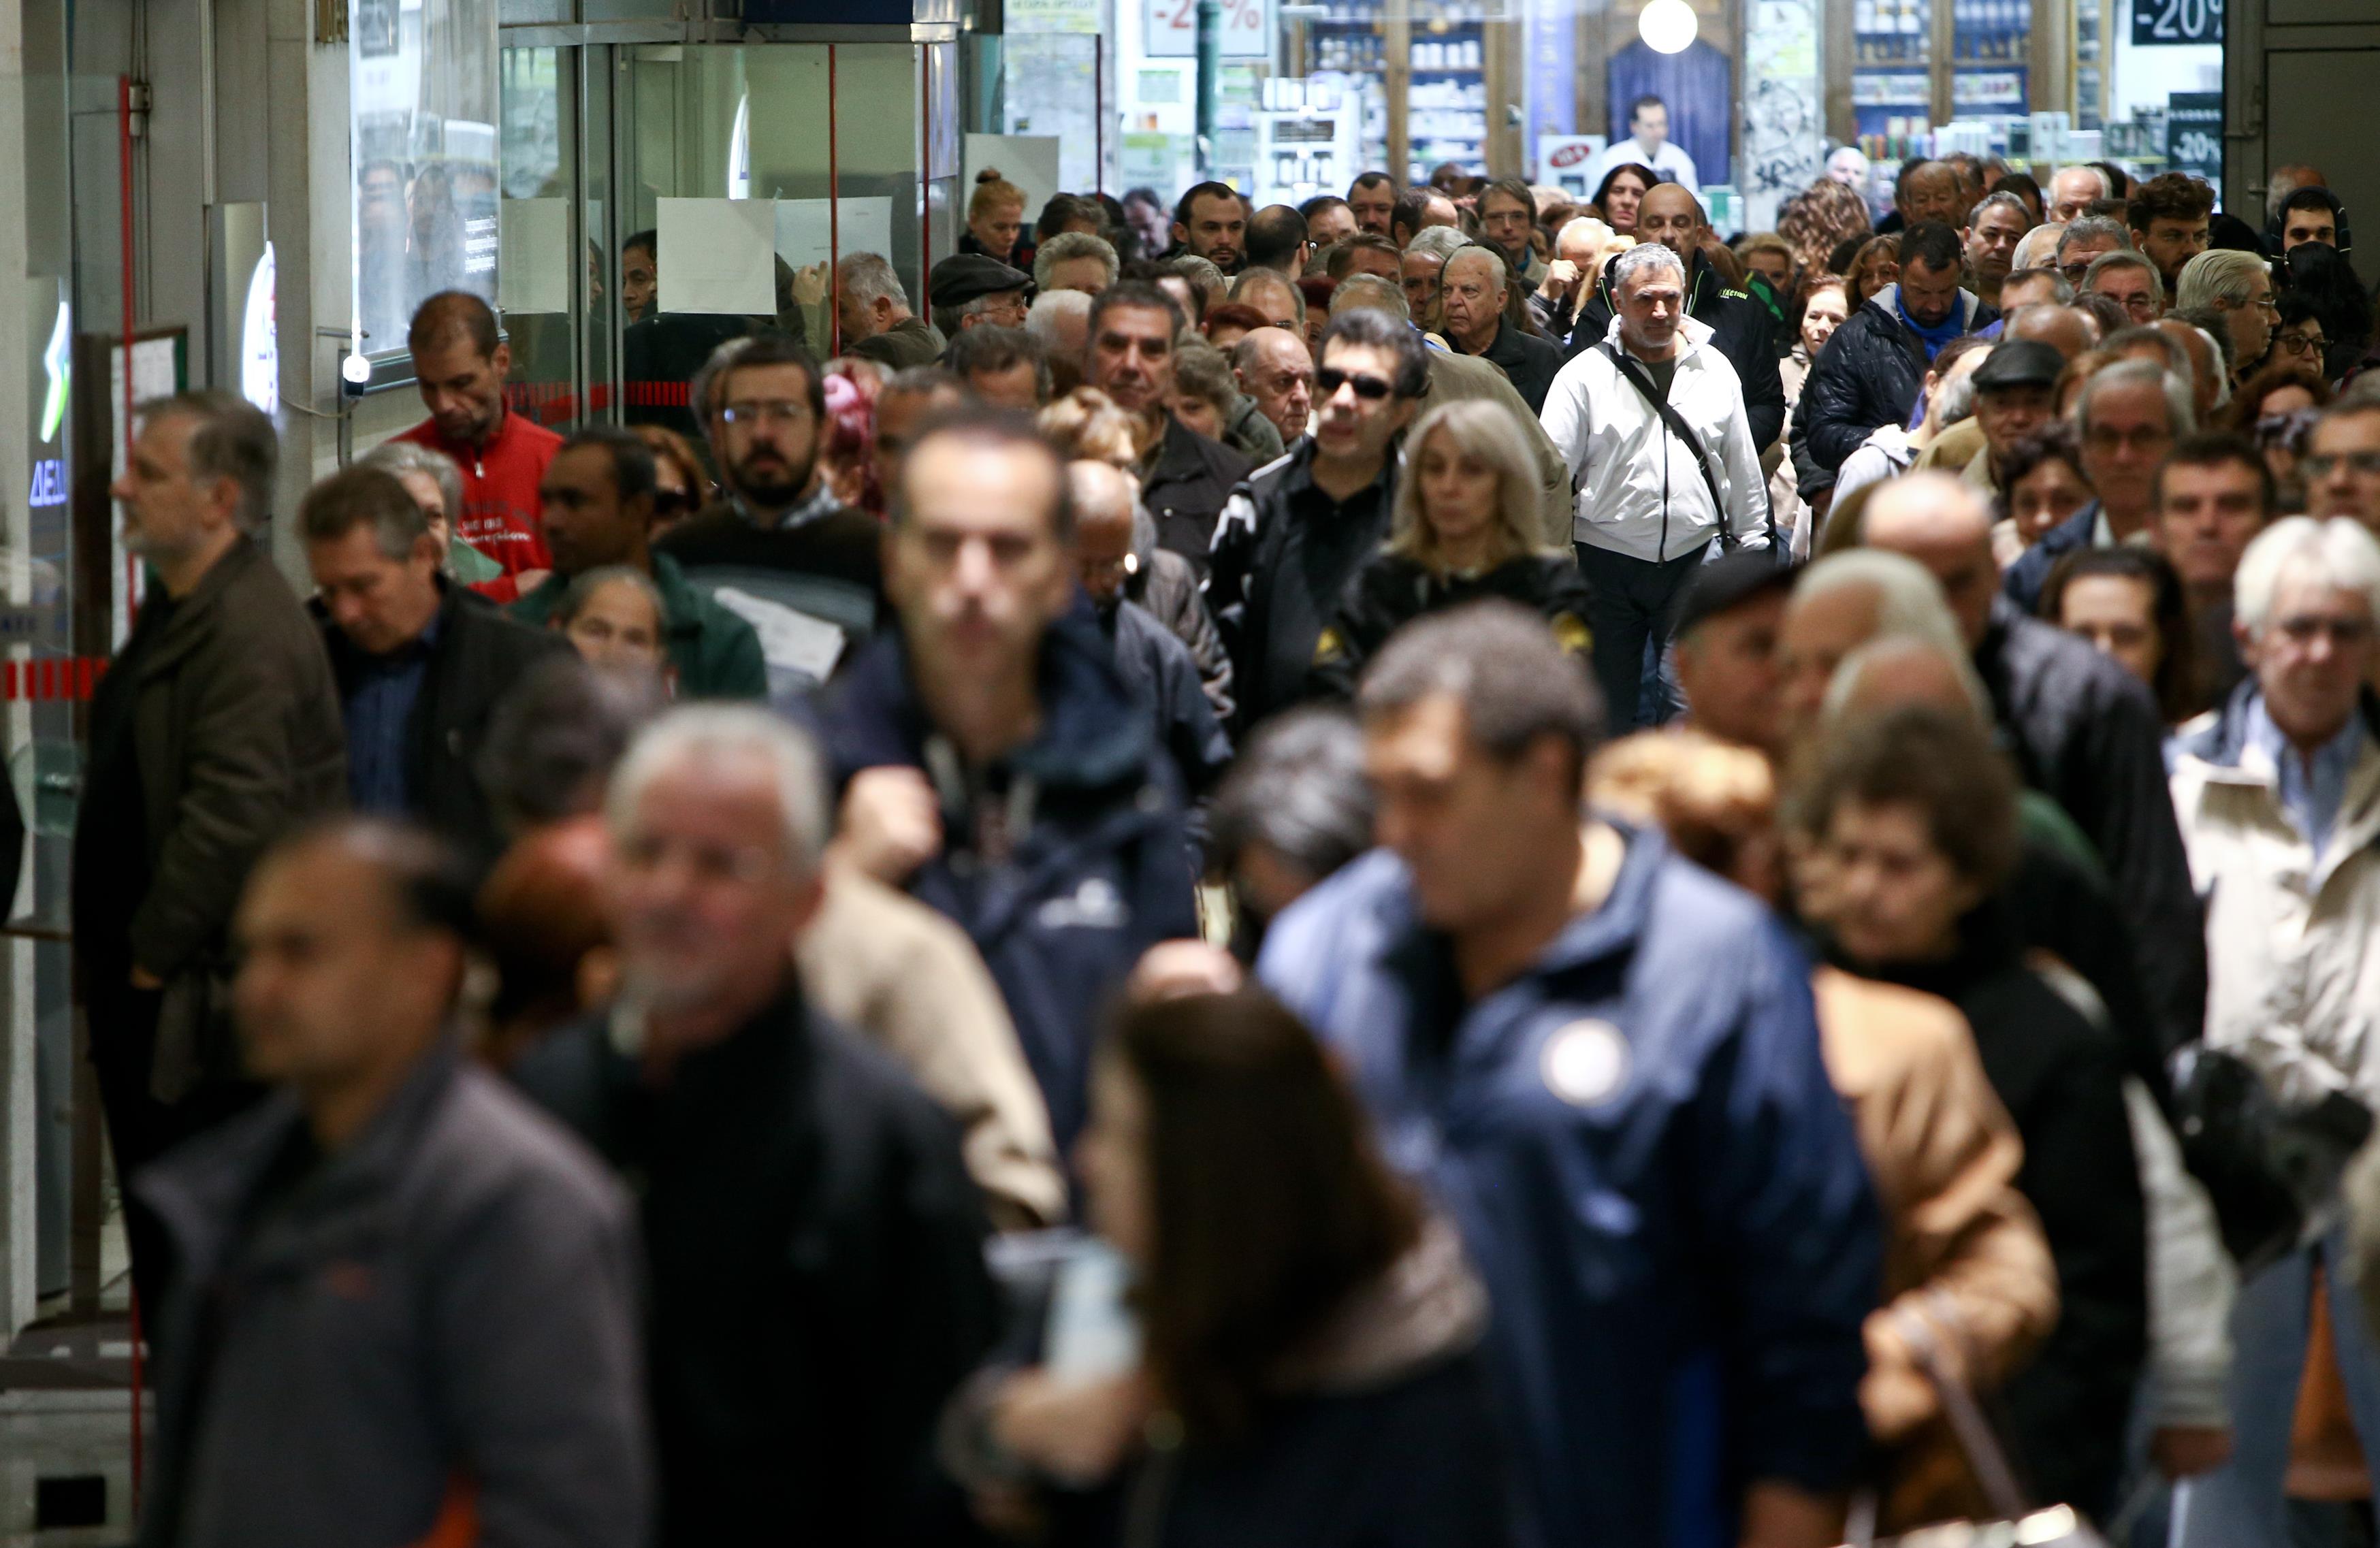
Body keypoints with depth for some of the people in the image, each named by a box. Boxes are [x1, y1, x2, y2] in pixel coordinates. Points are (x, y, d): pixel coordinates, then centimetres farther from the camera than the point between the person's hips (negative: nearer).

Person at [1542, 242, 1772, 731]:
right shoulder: (1585, 375, -3)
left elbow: (1742, 469, 15)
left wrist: (1751, 550, 15)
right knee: (1608, 709, 5)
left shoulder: (1715, 370, 7)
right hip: (1607, 563, -2)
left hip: (1695, 561, 2)